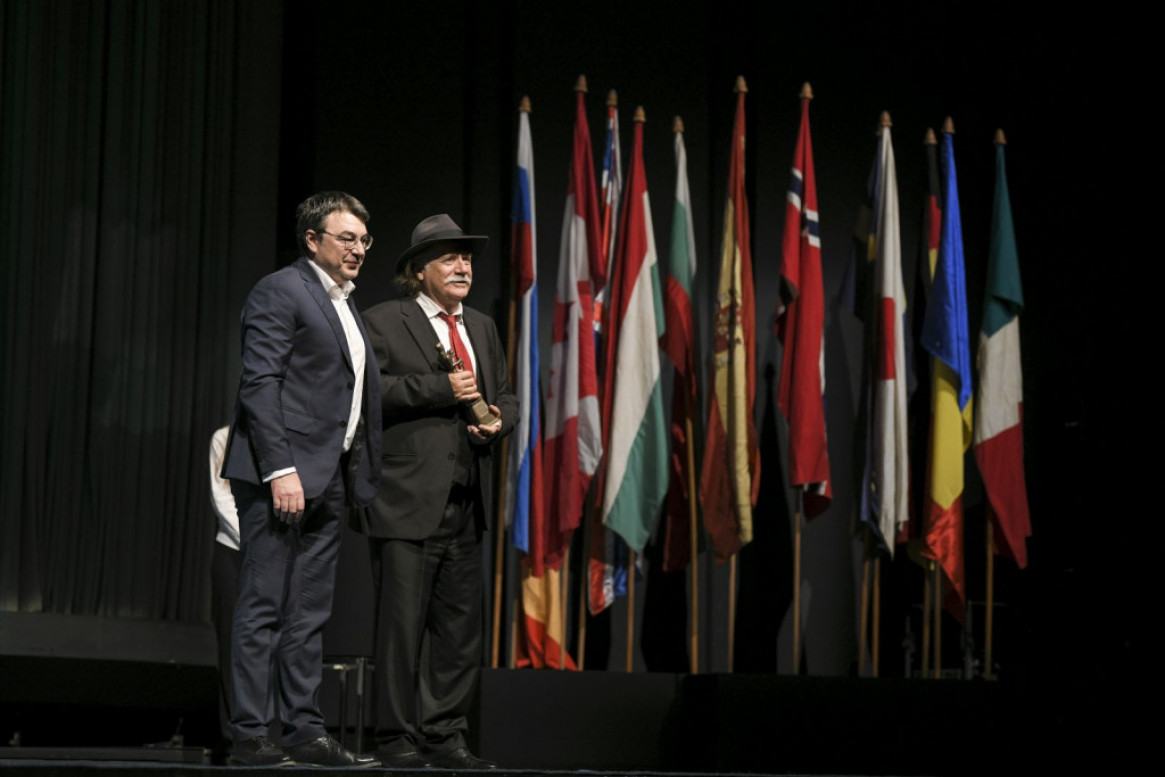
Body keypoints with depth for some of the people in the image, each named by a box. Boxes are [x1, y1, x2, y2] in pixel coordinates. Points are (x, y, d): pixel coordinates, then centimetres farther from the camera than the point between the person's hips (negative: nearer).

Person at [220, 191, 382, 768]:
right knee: (264, 608, -7)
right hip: (281, 474, -9)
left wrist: (361, 477, 14)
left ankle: (305, 731, 13)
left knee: (310, 613, 9)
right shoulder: (280, 291, -6)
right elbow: (260, 384, -14)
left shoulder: (345, 305, 21)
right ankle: (249, 736, -5)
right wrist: (280, 470, -22)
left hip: (327, 480, 9)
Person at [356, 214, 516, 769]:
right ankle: (397, 739, 0)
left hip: (466, 504, 7)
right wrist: (440, 389, -16)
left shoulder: (481, 328, 20)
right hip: (406, 499, -7)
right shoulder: (383, 322, 0)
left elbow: (505, 396, 25)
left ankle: (443, 736, 14)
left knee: (461, 624, 7)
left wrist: (499, 420, 2)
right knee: (402, 621, -7)